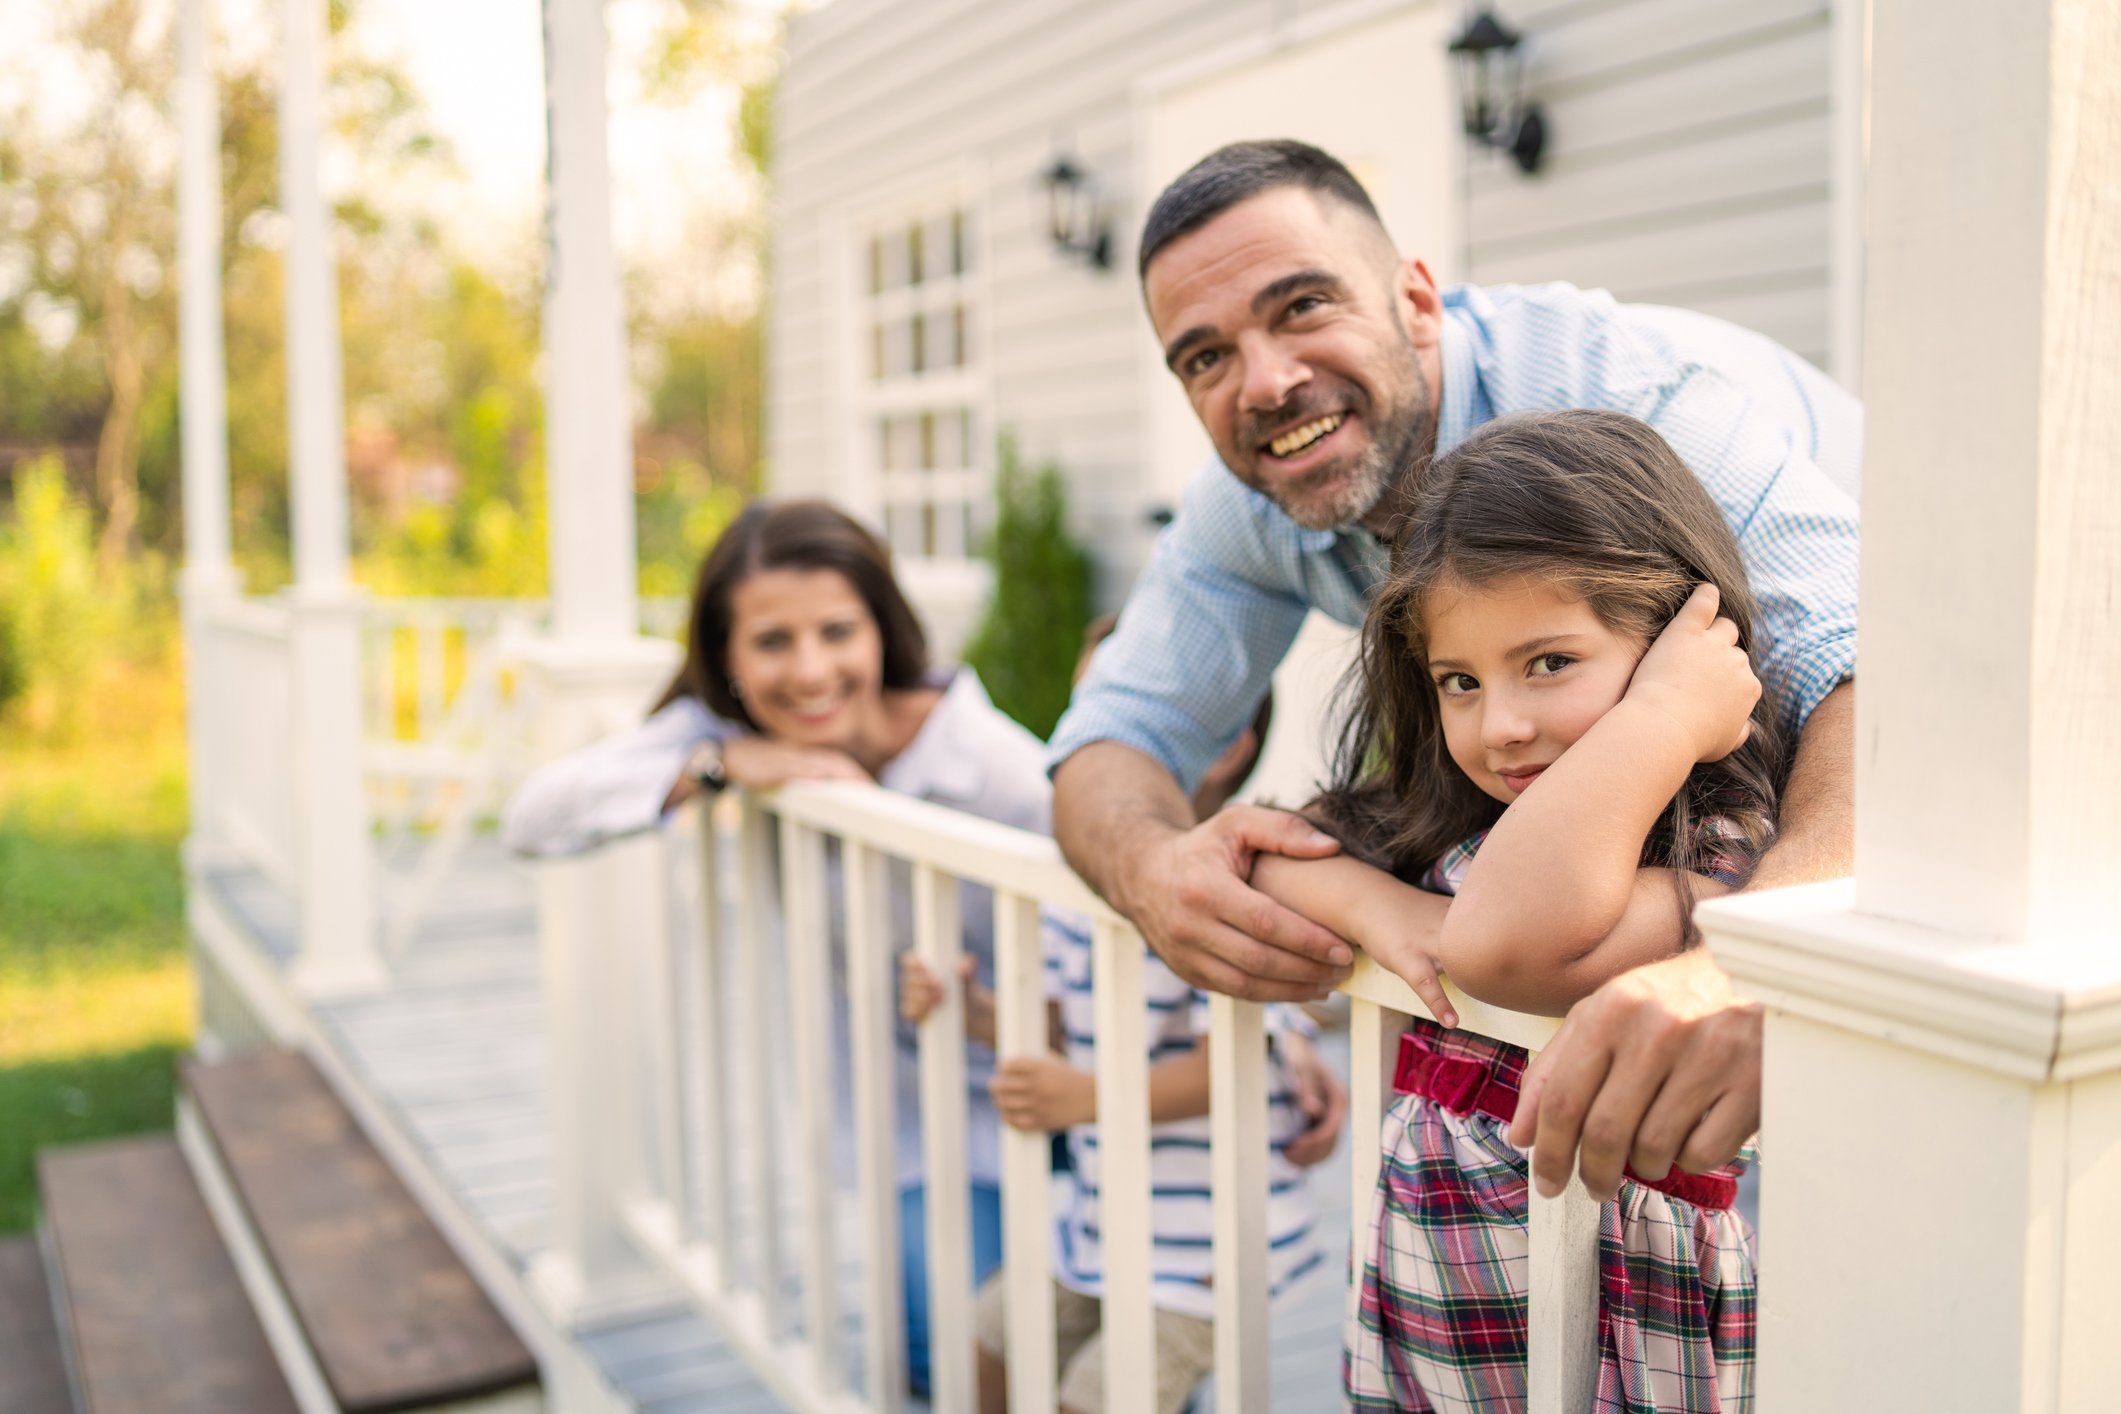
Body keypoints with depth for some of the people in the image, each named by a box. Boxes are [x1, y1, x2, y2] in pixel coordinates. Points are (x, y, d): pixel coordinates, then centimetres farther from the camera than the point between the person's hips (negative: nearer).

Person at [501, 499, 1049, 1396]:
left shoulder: (993, 766, -28)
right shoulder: (719, 732, -13)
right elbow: (531, 819, -20)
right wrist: (719, 765, -30)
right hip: (922, 1113, 4)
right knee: (937, 1355, 3)